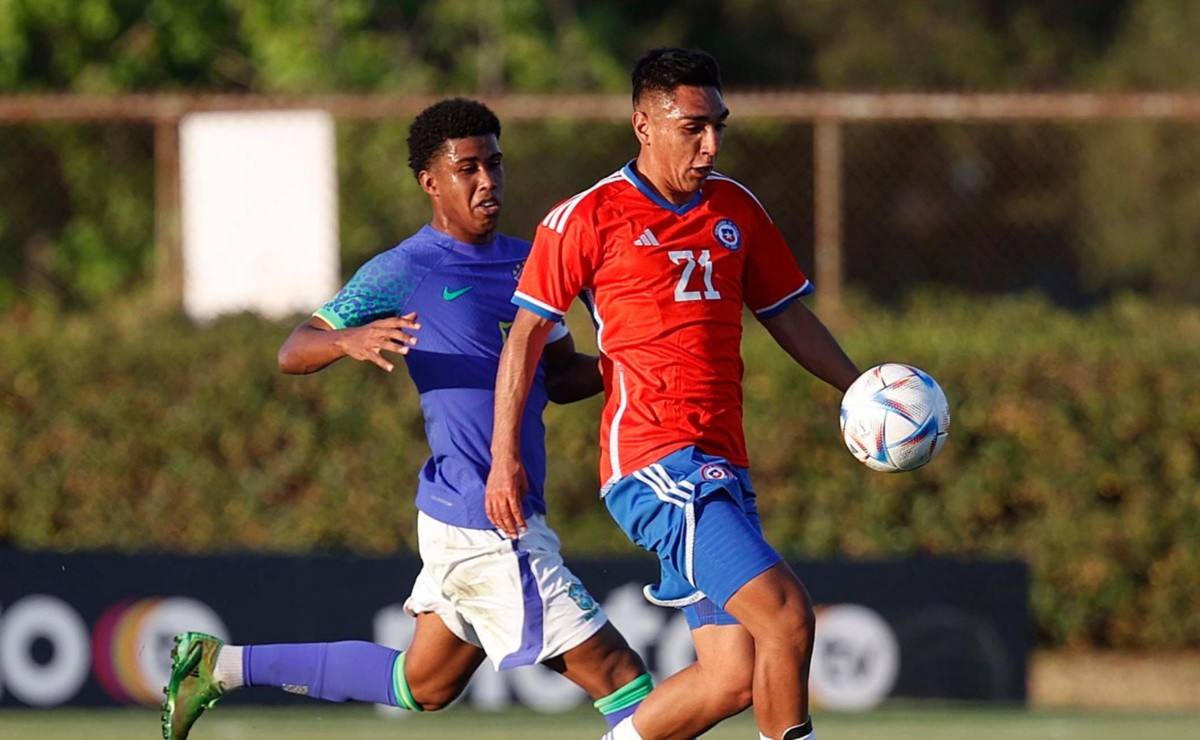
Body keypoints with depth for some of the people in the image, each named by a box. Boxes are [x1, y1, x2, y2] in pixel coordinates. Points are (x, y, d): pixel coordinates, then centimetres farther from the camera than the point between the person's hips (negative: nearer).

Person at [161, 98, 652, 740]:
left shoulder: (527, 261, 12)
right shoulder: (404, 271, -8)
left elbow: (560, 377, 21)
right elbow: (292, 353, -5)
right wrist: (350, 340, -27)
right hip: (482, 526, -9)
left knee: (421, 686, 22)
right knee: (618, 675, -11)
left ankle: (222, 666, 30)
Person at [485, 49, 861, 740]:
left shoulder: (737, 209, 14)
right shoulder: (588, 217, -3)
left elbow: (787, 315, 24)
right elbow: (528, 333, 2)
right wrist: (505, 457, -3)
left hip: (722, 468, 7)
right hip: (655, 463, -7)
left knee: (733, 679, 2)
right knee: (786, 613, -21)